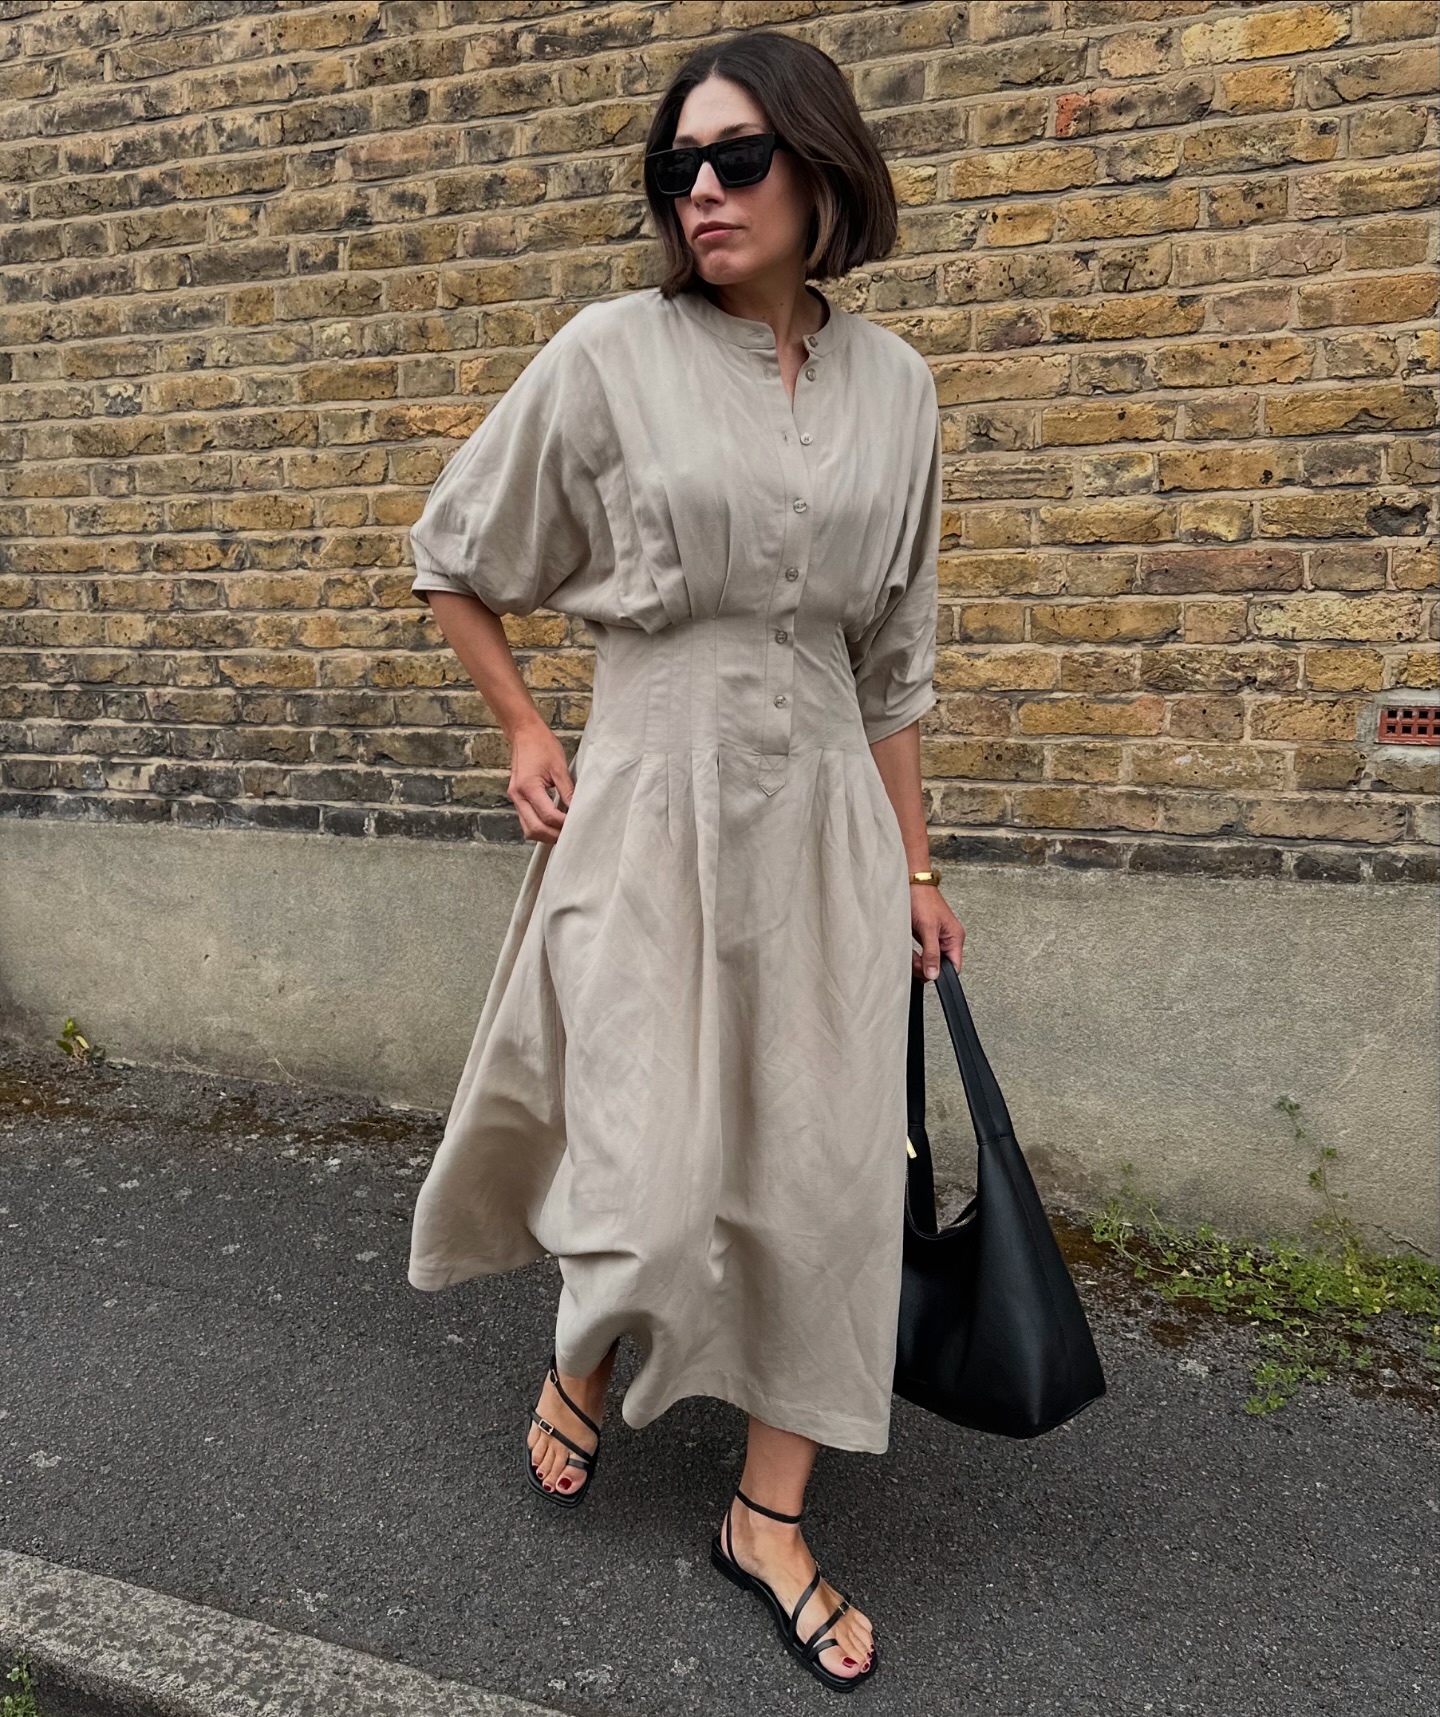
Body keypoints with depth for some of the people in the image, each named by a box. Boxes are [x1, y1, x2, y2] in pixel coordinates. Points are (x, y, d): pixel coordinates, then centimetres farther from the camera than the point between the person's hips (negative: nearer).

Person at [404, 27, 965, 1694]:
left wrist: (913, 865, 10)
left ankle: (770, 1515, 27)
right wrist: (521, 728, 3)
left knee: (822, 1176, 5)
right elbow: (453, 557, 9)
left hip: (826, 812, 4)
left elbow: (890, 654, 11)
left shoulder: (892, 385, 7)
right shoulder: (612, 351, -3)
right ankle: (580, 1368, 38)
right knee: (656, 1183, 0)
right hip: (654, 803, -3)